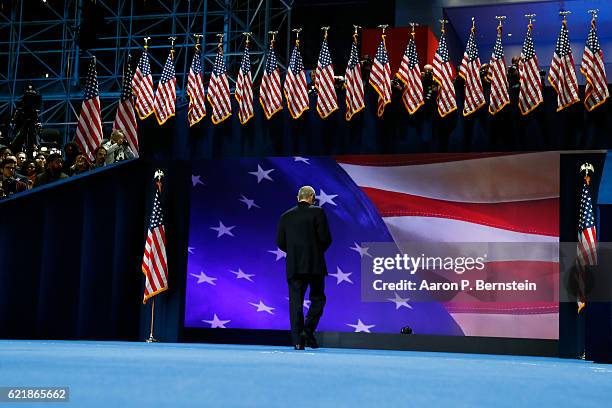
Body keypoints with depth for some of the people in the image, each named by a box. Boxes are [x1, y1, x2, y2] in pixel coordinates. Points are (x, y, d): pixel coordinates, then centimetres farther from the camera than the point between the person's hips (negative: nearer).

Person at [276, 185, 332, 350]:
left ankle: (297, 340, 0)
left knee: (295, 302, 4)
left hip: (294, 266, 3)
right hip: (315, 264, -2)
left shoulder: (286, 216, 9)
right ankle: (308, 331, -7)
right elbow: (325, 238, -7)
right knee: (317, 299, 11)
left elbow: (280, 242, 7)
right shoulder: (317, 212, -1)